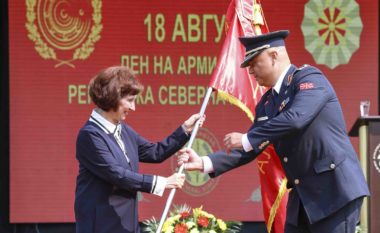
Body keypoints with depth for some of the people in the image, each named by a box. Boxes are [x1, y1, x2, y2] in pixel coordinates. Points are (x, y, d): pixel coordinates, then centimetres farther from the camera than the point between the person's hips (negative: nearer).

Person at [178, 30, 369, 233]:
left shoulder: (309, 78, -9)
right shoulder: (266, 105, 14)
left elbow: (295, 118, -25)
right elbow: (248, 151, 16)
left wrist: (246, 139, -19)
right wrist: (204, 163, 3)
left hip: (335, 189, -8)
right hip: (303, 197, 8)